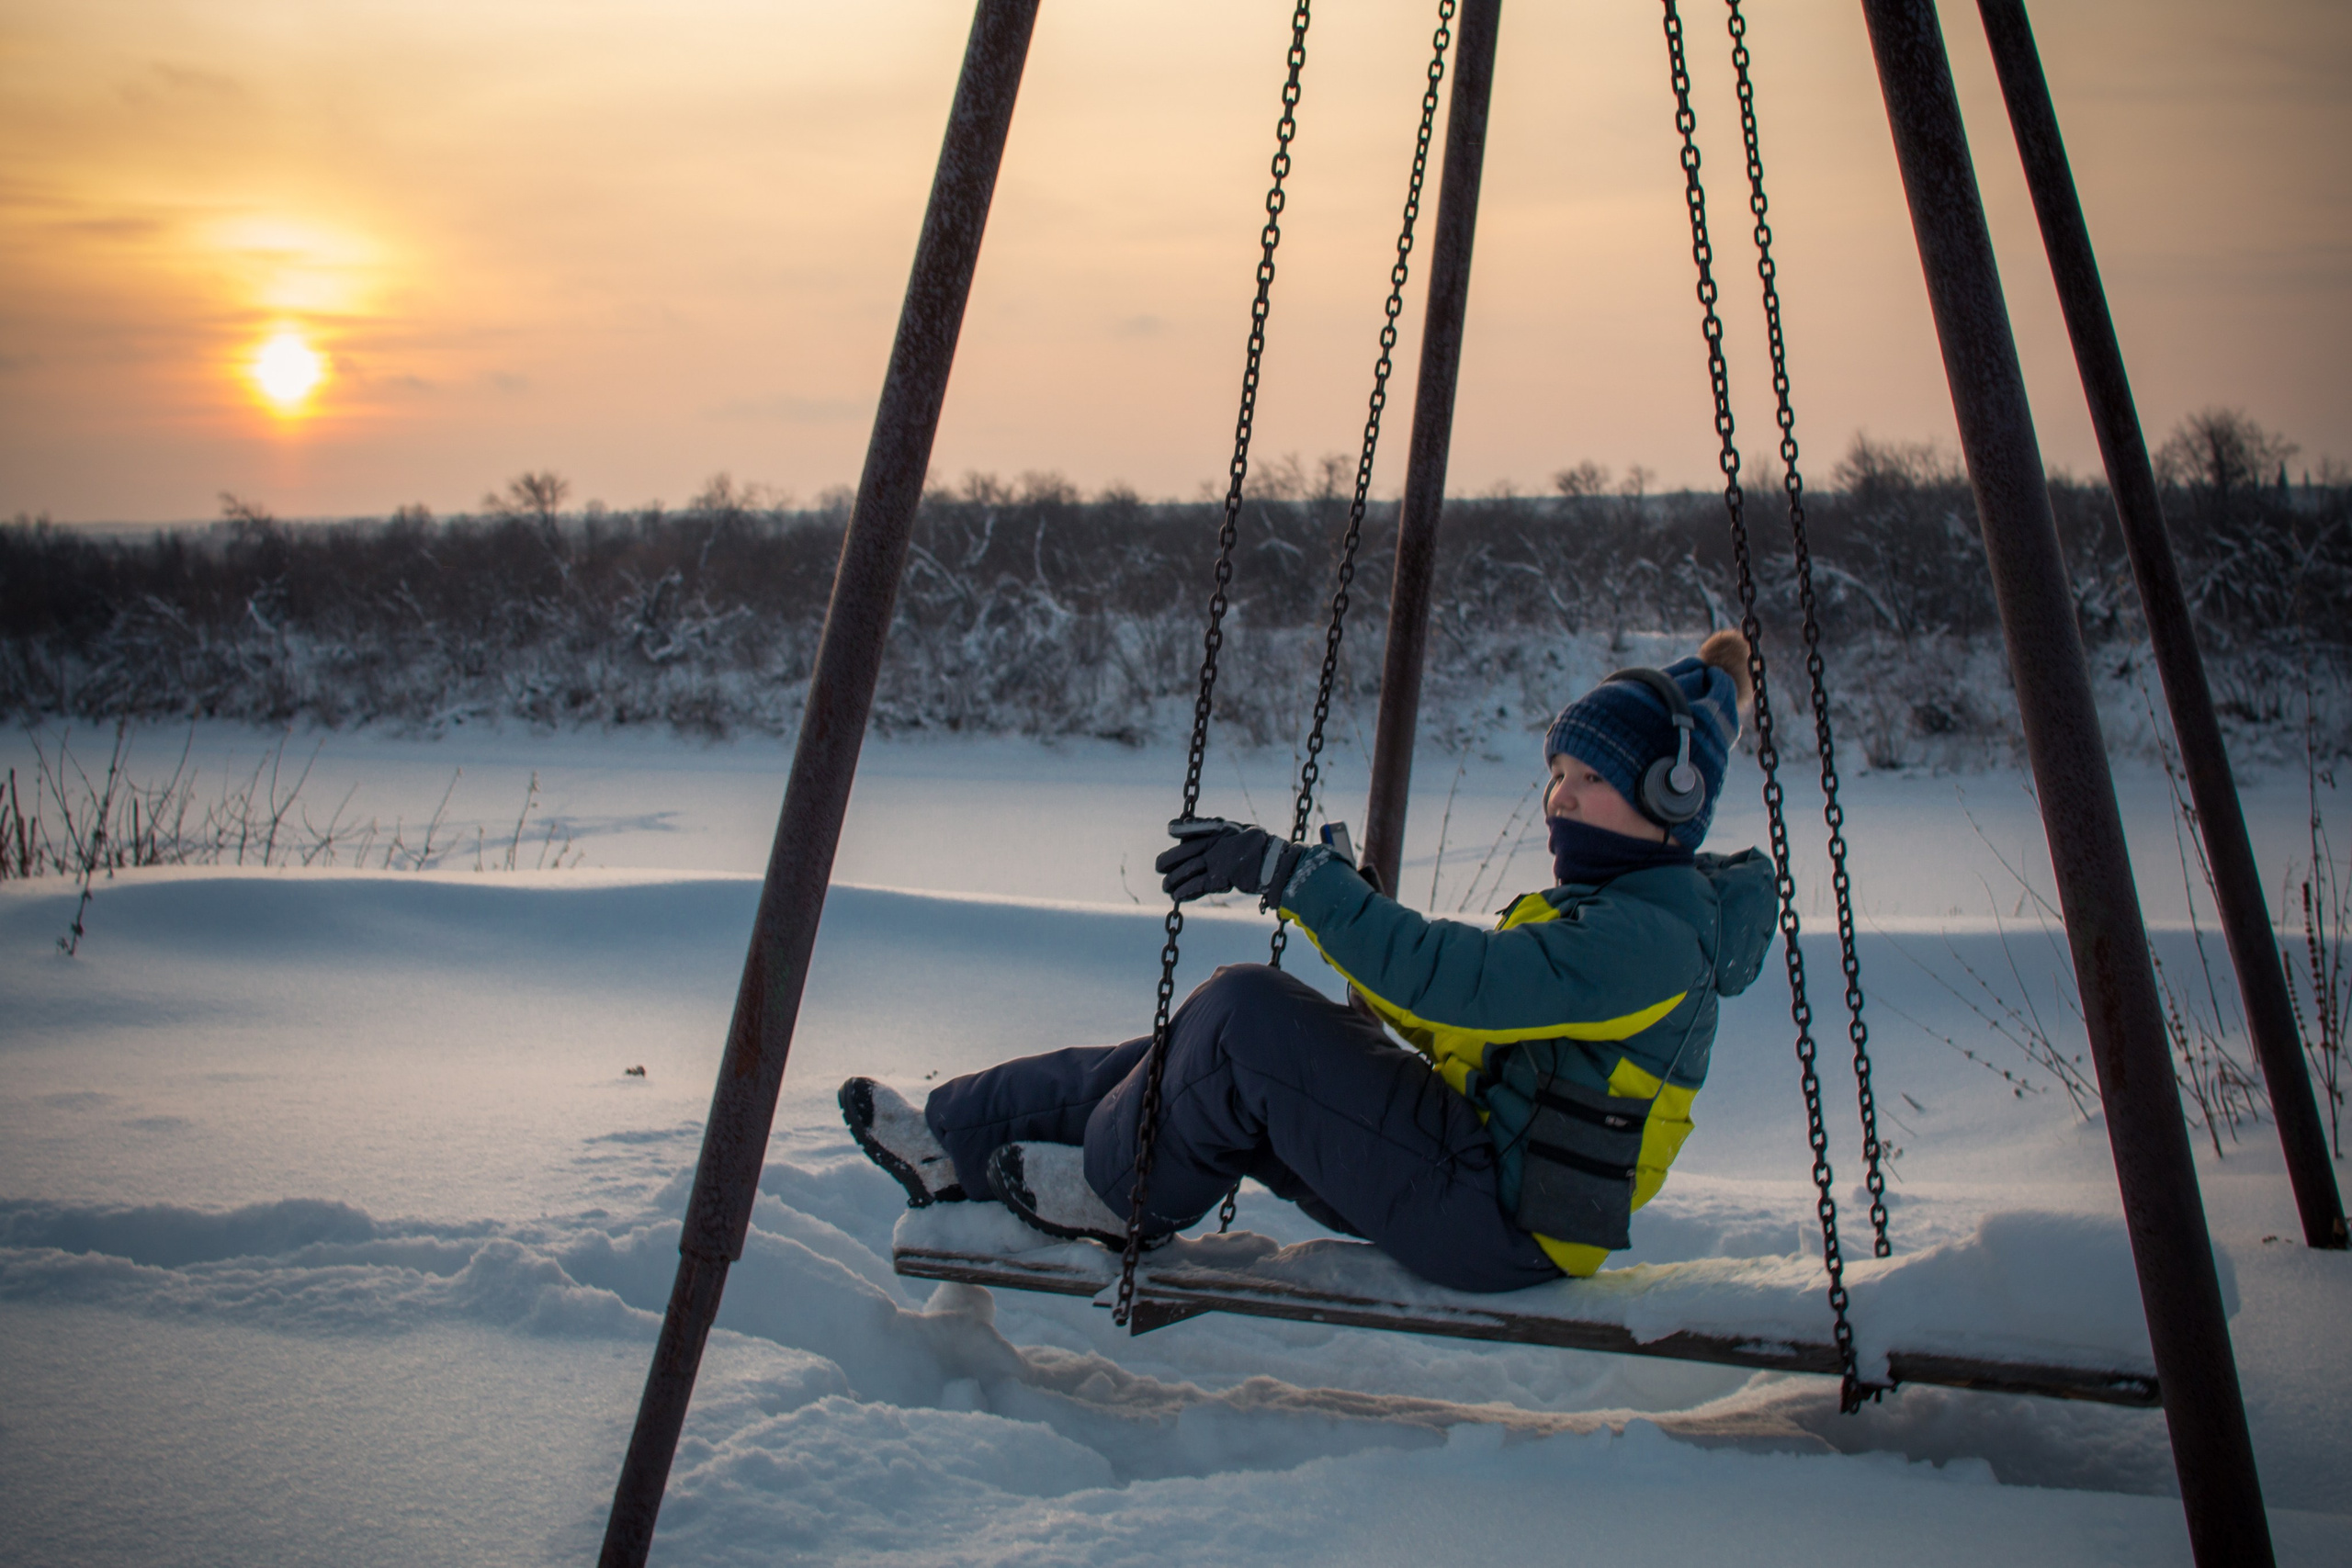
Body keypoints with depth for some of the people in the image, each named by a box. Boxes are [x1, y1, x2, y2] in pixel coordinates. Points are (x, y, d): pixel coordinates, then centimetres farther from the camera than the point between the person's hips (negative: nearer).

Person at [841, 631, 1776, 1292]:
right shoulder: (1608, 907, 15)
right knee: (1202, 1057, 2)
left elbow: (1450, 979, -31)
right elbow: (1446, 1018, 18)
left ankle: (1118, 1194, 3)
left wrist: (1293, 874, -28)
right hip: (1474, 1162, 10)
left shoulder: (1647, 937, -18)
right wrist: (1316, 897, 7)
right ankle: (958, 1142, 9)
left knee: (1244, 1012, -18)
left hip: (1496, 1226, -10)